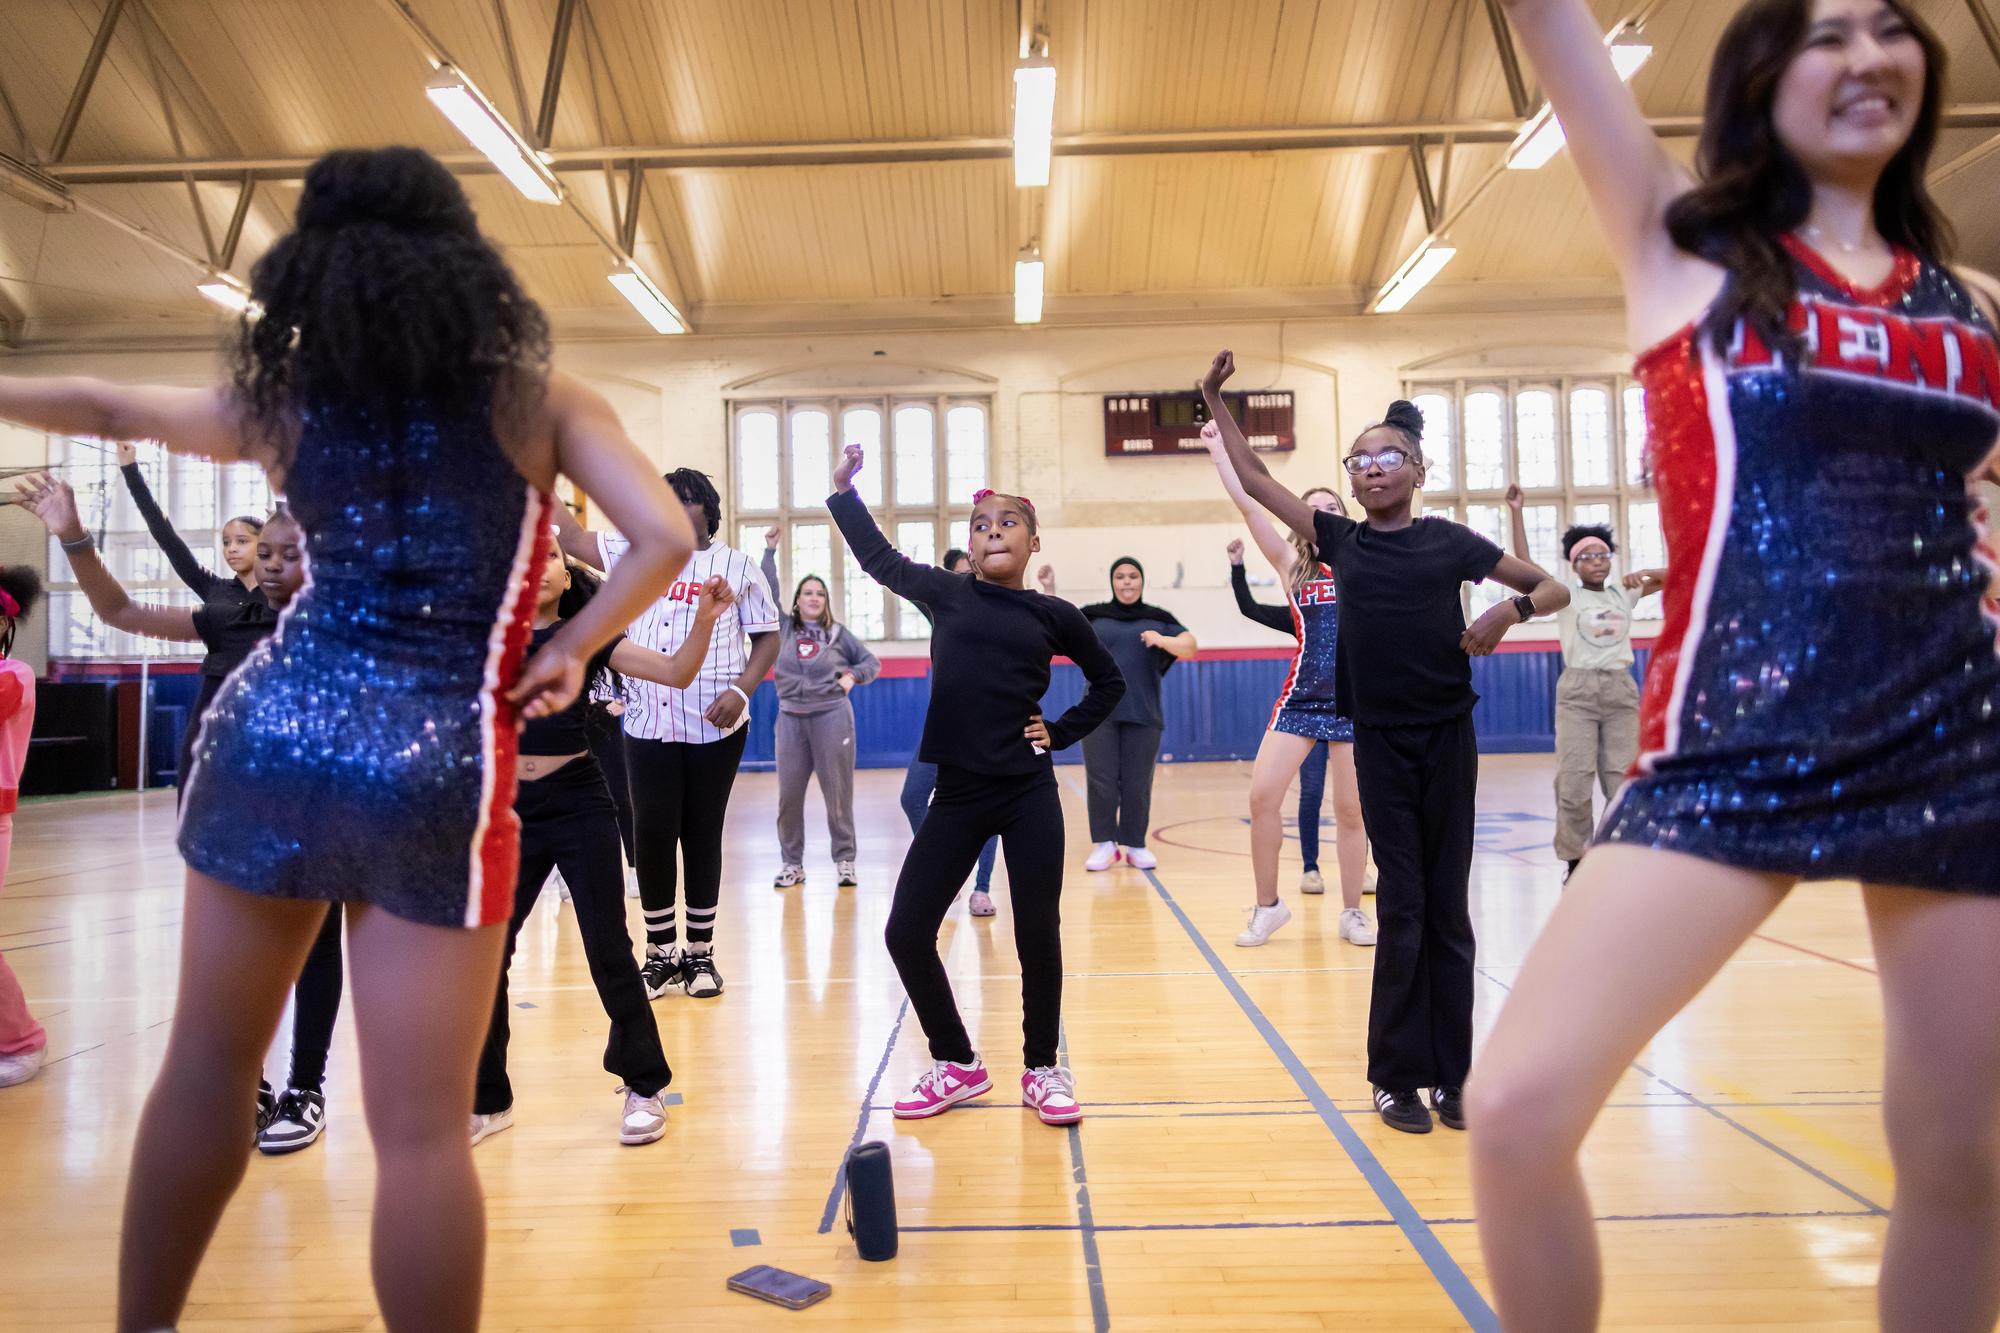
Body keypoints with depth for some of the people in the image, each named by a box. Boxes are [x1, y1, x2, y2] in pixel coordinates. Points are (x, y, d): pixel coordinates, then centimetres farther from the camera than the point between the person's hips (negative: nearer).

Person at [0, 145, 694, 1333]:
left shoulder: (283, 401, 5)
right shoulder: (540, 402, -3)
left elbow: (110, 408, 21)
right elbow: (667, 539, -13)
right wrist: (570, 651, -2)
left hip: (275, 732, 4)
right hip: (440, 769, -3)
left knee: (207, 1069, 20)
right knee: (422, 1130, 1)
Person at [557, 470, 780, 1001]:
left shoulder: (737, 566, 4)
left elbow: (768, 637, 4)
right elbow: (574, 538, 5)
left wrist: (741, 690, -11)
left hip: (715, 727, -2)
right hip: (647, 724, 2)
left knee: (702, 835, 5)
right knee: (652, 833, 1)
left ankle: (701, 952, 18)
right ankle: (661, 952, 15)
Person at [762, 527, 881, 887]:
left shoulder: (838, 634, 5)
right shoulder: (783, 628, 7)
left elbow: (872, 662, 11)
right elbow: (767, 592, 4)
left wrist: (853, 675, -7)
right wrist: (770, 550, 4)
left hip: (832, 716, -2)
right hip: (791, 718, 2)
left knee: (838, 792, 1)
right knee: (789, 794, 2)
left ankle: (845, 860, 11)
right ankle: (792, 863, 14)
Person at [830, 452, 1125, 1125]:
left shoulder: (1054, 615, 3)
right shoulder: (947, 593, 5)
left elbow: (1109, 682, 17)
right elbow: (879, 558, 17)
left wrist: (1061, 732, 7)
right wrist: (843, 487, 14)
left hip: (1029, 795, -1)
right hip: (958, 794, 1)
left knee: (1038, 937, 2)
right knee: (906, 932, 0)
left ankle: (1042, 1070, 24)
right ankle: (957, 1065, 20)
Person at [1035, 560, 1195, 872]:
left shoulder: (1158, 618, 8)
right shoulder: (1093, 615, 10)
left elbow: (1190, 648, -1)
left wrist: (1162, 640, -20)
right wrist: (1049, 590, -2)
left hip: (1142, 716, 0)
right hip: (1099, 713, 0)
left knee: (1137, 784, 3)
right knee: (1100, 781, -2)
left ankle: (1135, 846, 13)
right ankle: (1104, 845, 7)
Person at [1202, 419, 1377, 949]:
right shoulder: (1292, 566, 6)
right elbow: (1248, 505, -1)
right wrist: (1218, 449, -4)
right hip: (1300, 698, 0)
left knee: (1351, 810, 4)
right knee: (1262, 795, -10)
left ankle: (1352, 912, 21)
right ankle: (1267, 906, 7)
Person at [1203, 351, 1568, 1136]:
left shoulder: (1449, 540, 1)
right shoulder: (1340, 539, 4)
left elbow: (1555, 588, 5)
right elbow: (1254, 479, 8)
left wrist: (1509, 612, -15)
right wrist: (1217, 400, 5)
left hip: (1448, 736, 0)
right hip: (1380, 741, 0)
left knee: (1449, 908, 6)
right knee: (1402, 909, 2)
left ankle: (1451, 1077, 17)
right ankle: (1397, 1078, 13)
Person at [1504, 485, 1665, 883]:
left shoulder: (1624, 593, 11)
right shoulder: (1566, 594, 1)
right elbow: (1524, 566, -10)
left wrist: (1644, 573, -6)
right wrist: (1516, 511, -14)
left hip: (1621, 689, 3)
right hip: (1578, 690, -3)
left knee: (1624, 778, 3)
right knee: (1574, 780, -5)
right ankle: (1575, 861, 5)